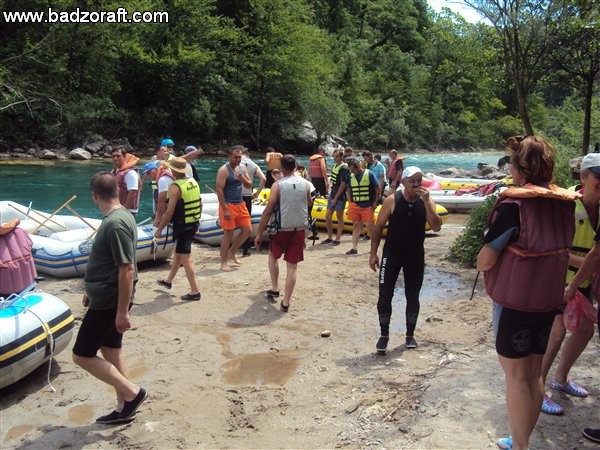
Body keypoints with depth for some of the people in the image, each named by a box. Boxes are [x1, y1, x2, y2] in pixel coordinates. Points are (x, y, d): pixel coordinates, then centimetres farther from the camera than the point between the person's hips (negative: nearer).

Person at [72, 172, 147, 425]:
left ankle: (132, 393, 6)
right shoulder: (117, 217, 7)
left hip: (110, 301, -10)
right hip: (106, 297, 10)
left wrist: (122, 311, -22)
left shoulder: (116, 223, -24)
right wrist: (92, 291, 24)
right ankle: (123, 408, 28)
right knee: (110, 350, 17)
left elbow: (127, 269, -26)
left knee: (82, 355, 1)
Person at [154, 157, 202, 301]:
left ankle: (194, 292, 2)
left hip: (182, 227, -9)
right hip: (193, 224, 9)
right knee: (178, 253, 23)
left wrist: (159, 229, -10)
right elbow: (200, 204, 13)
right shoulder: (193, 182, 6)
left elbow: (169, 212, -20)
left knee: (185, 258, -2)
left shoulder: (175, 187, -18)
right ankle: (168, 281, 41)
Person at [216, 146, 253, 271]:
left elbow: (249, 185, 13)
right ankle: (223, 262, 9)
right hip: (228, 205, -7)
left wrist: (242, 178, -10)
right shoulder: (224, 170, -13)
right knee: (228, 233, -3)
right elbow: (219, 190, -17)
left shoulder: (242, 168, 9)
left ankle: (232, 252, 27)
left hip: (240, 204, 7)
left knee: (247, 230, 9)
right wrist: (225, 210, -20)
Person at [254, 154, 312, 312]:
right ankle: (286, 302, 5)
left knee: (273, 255, 26)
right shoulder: (305, 183, 2)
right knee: (292, 265, 6)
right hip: (299, 229, 2)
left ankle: (275, 288, 24)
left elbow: (268, 211, -11)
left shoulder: (278, 185, -8)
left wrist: (259, 233, -6)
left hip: (281, 229, -2)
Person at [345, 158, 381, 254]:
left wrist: (375, 202, -4)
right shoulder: (351, 176, 5)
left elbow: (377, 188, -2)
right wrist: (350, 202, 4)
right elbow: (348, 190, 15)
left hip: (368, 206, -4)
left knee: (369, 226, -3)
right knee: (356, 226, 7)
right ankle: (354, 248, 11)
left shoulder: (369, 174, -6)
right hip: (355, 205, 4)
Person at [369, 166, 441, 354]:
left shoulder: (427, 202, -5)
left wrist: (427, 201, -24)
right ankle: (384, 335, 14)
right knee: (385, 296, -2)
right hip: (392, 253, -2)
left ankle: (410, 335, 26)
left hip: (416, 255, 2)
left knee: (413, 297, 10)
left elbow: (436, 227, -16)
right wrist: (373, 253, -7)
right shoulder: (392, 200, -10)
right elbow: (378, 227, -5)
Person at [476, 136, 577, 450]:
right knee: (534, 374, 17)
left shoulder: (514, 204, -20)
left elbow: (484, 262, -19)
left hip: (514, 301, -7)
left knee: (515, 375, 6)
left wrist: (480, 259, 1)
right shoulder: (565, 202, 2)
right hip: (548, 300, 7)